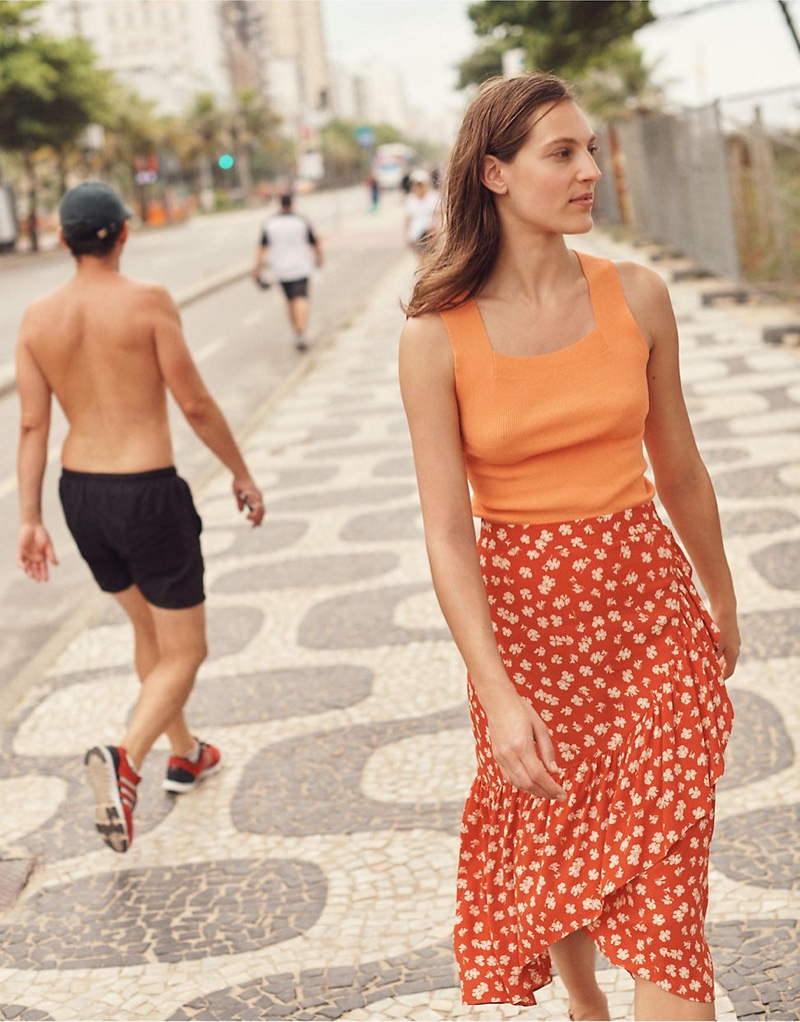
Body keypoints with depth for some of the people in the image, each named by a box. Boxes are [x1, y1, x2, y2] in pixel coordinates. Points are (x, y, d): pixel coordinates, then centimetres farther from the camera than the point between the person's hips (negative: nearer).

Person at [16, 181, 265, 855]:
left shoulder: (38, 318, 0)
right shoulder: (148, 302, -13)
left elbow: (32, 426, -1)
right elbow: (195, 405, -11)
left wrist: (30, 519, 3)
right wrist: (242, 473, 2)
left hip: (80, 495, 6)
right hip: (148, 494, -6)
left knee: (148, 628, 26)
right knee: (184, 652, 5)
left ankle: (186, 755, 40)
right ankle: (127, 757, -20)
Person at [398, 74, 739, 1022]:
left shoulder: (637, 298, -4)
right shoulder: (437, 337, -11)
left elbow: (678, 469, 9)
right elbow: (446, 530, -13)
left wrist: (722, 602, 19)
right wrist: (497, 695, -20)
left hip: (648, 598, 1)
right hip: (521, 613, 0)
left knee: (662, 875, -4)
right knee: (547, 846, 18)